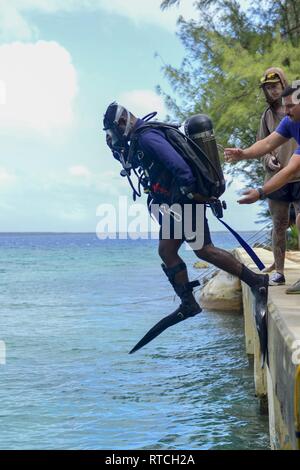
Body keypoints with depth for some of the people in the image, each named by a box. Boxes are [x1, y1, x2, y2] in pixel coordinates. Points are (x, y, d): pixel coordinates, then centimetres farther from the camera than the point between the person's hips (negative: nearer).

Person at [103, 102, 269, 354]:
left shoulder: (147, 137, -16)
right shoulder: (139, 138, 17)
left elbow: (178, 165, -27)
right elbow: (131, 160, 36)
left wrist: (192, 193, -23)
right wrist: (116, 147, 17)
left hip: (185, 201, -10)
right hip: (174, 204, 10)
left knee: (204, 250, -11)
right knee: (166, 251, 7)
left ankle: (257, 281, -9)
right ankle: (188, 304, 8)